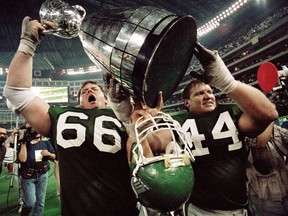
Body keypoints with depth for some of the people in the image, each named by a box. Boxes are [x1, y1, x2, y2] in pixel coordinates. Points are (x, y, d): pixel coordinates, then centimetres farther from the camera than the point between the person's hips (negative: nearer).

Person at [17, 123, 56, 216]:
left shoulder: (45, 142, 0)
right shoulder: (24, 142, -6)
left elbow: (54, 157, 5)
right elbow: (22, 159, -20)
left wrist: (48, 154, -16)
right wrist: (23, 143, -20)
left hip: (42, 175, 3)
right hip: (28, 177, -2)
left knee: (40, 202, 10)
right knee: (30, 203, -4)